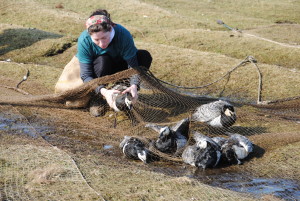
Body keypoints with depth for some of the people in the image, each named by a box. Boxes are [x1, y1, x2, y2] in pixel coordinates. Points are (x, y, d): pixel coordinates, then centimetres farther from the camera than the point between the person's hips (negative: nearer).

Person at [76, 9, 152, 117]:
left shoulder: (123, 34, -31)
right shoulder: (84, 41, -32)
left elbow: (133, 65, -30)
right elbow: (86, 75, -33)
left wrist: (134, 86, -49)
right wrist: (103, 91, -50)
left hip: (118, 65, 2)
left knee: (145, 56, -23)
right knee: (102, 60, -37)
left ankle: (124, 95, -12)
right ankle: (97, 98, -17)